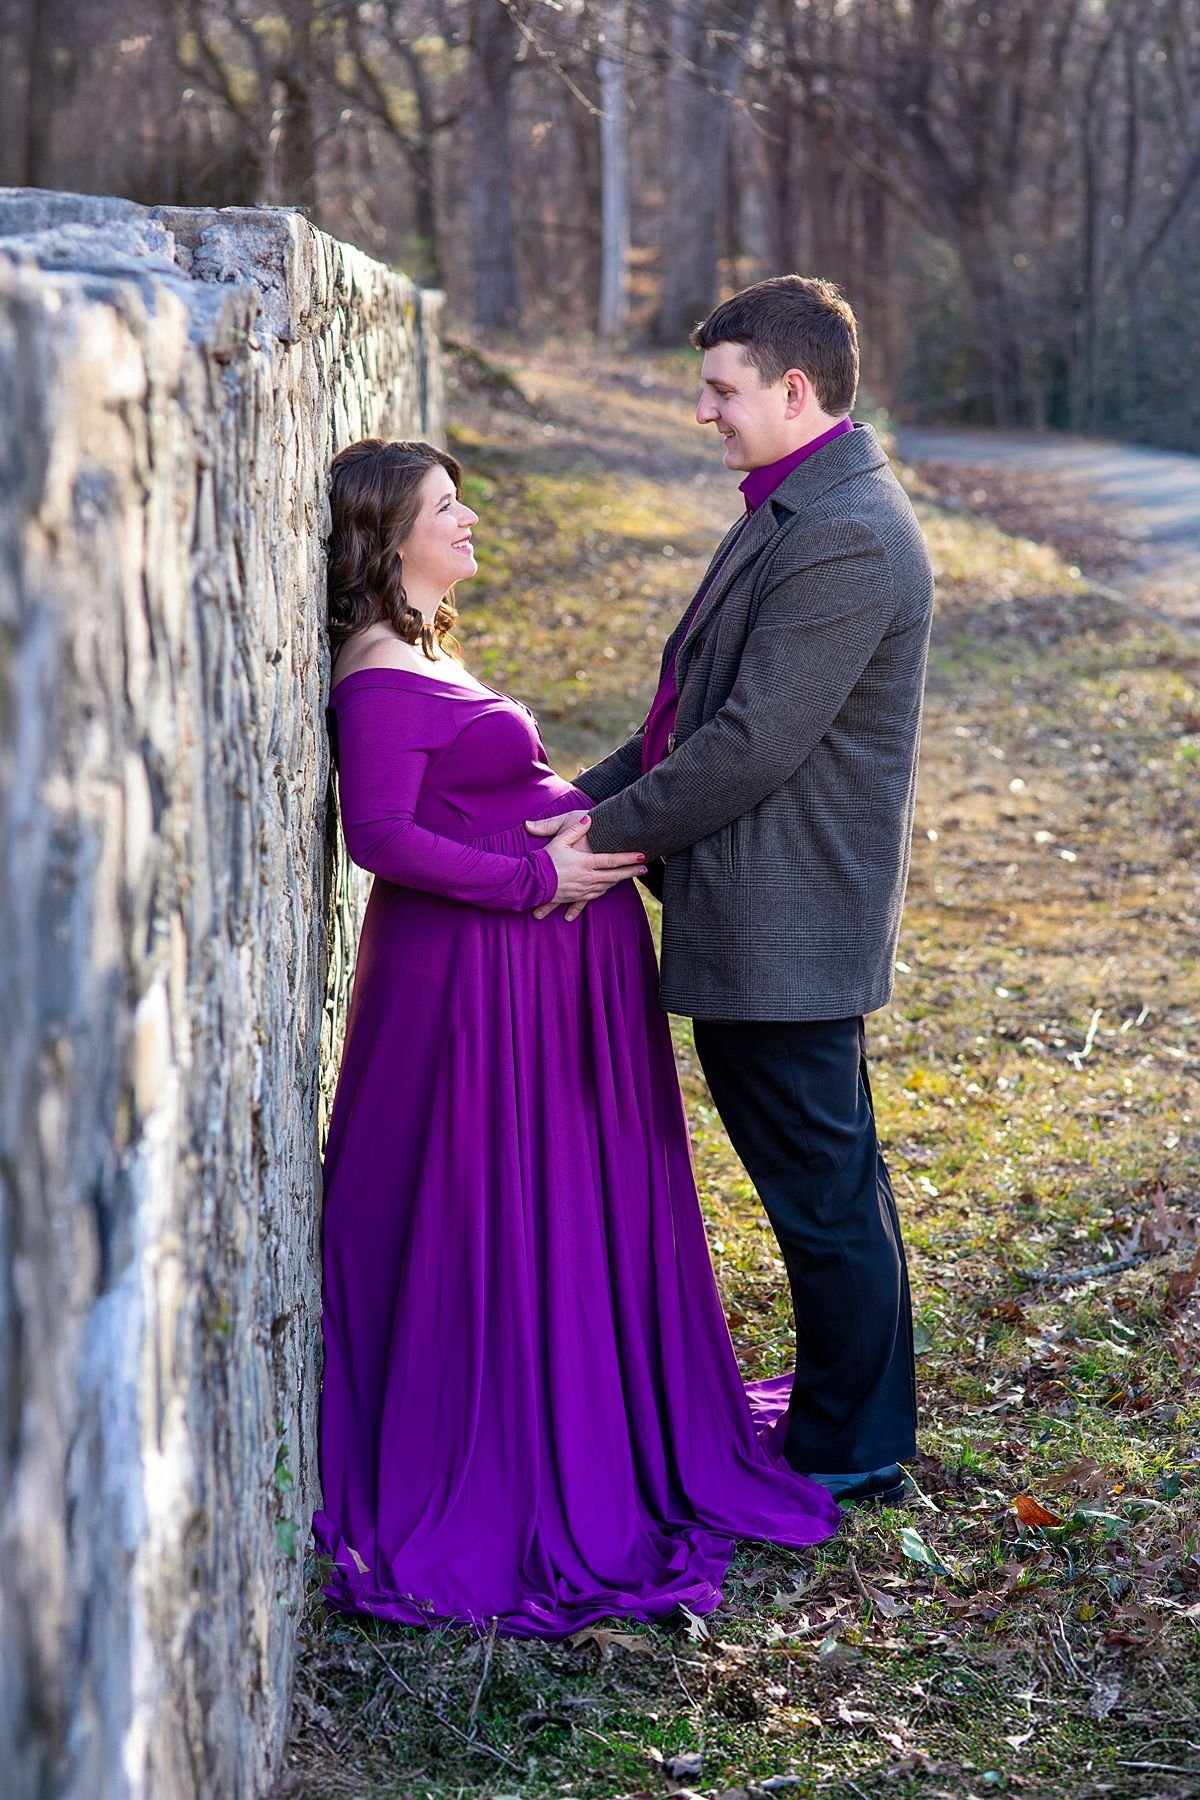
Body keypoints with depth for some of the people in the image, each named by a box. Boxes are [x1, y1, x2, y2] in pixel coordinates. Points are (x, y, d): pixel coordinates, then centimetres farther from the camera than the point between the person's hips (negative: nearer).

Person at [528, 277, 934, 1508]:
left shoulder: (846, 541, -21)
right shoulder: (797, 510, 13)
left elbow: (753, 744, -23)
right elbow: (704, 702, 17)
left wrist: (611, 832, -14)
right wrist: (600, 796, 8)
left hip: (785, 924, -11)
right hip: (761, 915, 11)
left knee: (821, 1185, 2)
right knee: (825, 1175, 20)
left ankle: (852, 1449, 15)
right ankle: (849, 1404, 33)